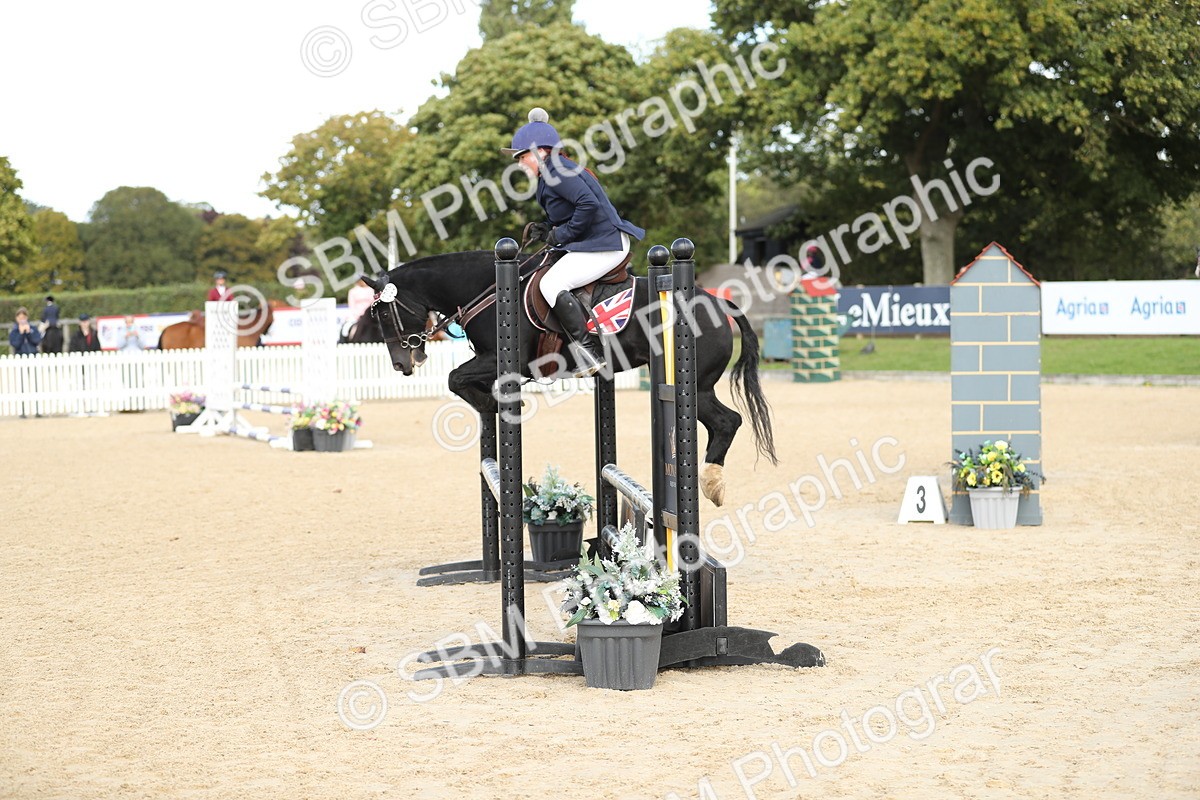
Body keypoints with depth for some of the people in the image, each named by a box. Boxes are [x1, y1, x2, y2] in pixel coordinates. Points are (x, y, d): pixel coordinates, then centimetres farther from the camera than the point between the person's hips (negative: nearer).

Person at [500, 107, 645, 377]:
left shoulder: (556, 170, -14)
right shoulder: (554, 170, 19)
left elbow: (589, 203, -26)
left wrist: (562, 234, -16)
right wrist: (550, 231, 7)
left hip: (604, 245, -12)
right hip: (608, 242, 12)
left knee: (551, 284, -21)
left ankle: (589, 352, -25)